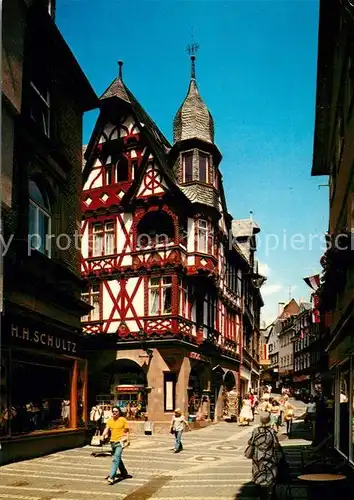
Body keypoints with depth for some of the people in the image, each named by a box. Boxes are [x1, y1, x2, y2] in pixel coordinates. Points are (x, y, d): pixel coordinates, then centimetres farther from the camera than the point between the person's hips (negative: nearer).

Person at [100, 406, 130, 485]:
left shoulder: (123, 420, -6)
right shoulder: (110, 420, 7)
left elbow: (127, 431, -3)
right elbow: (107, 428, -3)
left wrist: (127, 441, -12)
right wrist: (103, 435, -21)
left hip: (120, 441, -6)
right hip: (112, 442, 6)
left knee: (116, 459, -17)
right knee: (118, 458, 20)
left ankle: (111, 477, -21)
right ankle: (124, 473, 39)